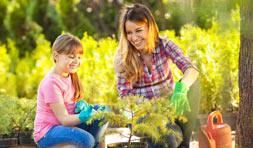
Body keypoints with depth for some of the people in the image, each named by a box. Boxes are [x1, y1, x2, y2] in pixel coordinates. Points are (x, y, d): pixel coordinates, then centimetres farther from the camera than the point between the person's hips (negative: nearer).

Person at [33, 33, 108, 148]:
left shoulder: (70, 76, 8)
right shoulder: (52, 83, -21)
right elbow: (64, 119, -23)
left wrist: (81, 104, -8)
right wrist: (84, 117, -42)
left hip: (66, 125, 9)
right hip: (47, 133, -9)